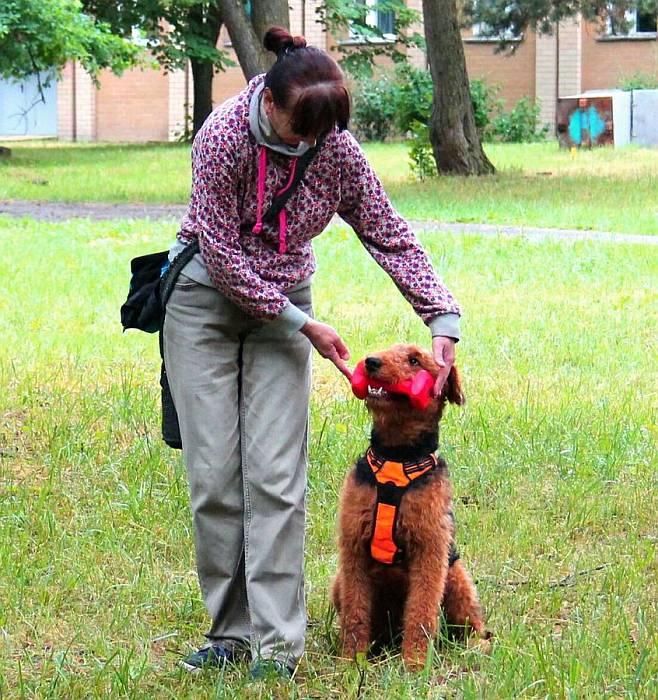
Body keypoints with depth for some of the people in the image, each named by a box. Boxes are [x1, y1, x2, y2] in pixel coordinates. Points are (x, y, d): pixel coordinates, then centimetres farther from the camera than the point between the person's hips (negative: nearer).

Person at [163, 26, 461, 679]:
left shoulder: (338, 152, -12)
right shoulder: (223, 137, -22)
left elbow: (392, 238, -5)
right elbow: (223, 253, -19)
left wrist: (443, 320, -14)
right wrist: (301, 323, -18)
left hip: (283, 301, 2)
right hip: (206, 295, -2)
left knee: (276, 475, -9)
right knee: (214, 472, -5)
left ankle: (275, 644, -10)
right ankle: (232, 631, 4)